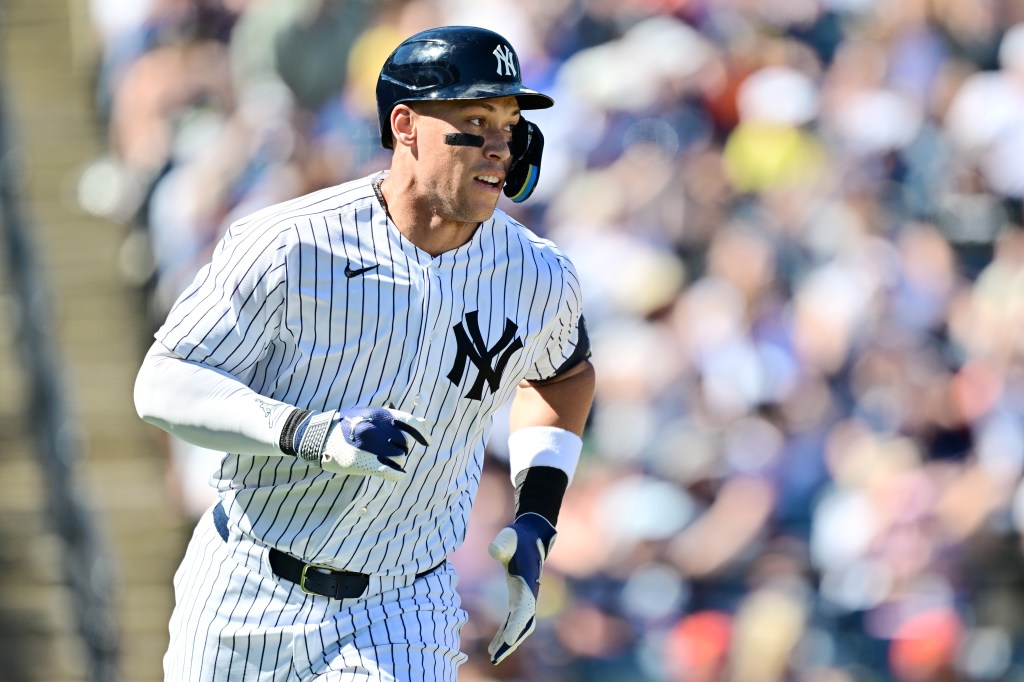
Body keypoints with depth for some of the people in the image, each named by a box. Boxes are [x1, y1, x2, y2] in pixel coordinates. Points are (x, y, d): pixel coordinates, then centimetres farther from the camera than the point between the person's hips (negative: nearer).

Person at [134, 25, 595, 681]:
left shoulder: (539, 279, -5)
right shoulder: (292, 246, -17)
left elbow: (564, 374, 18)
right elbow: (162, 386, -18)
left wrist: (536, 523, 6)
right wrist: (312, 432, -33)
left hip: (402, 616, 1)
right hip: (246, 593, -1)